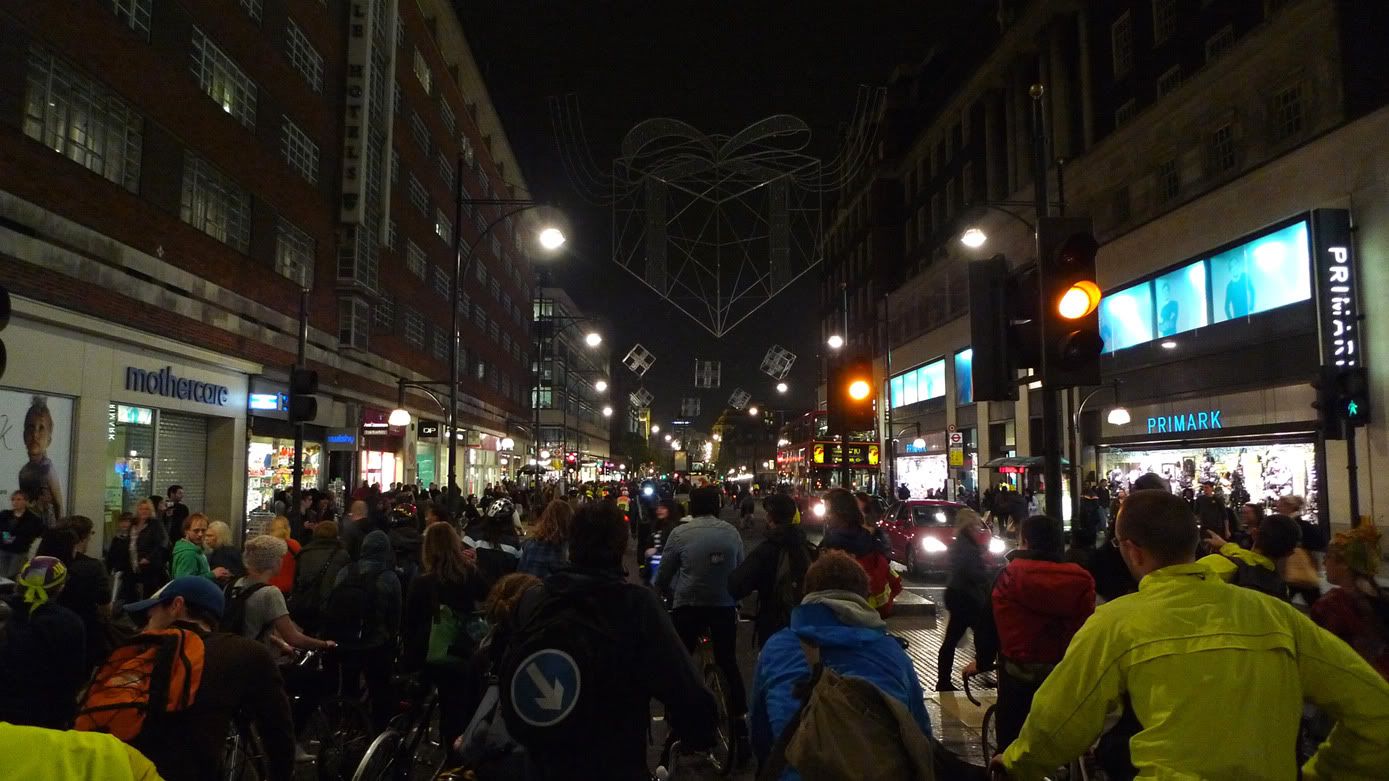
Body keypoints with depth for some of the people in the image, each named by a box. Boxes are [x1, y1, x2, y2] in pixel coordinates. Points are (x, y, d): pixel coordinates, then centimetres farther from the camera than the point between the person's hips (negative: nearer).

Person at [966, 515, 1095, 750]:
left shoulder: (1008, 576, -10)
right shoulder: (1080, 580, -5)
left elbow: (989, 623, -4)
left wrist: (982, 660, 10)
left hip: (1017, 674, -2)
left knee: (1011, 736, 12)